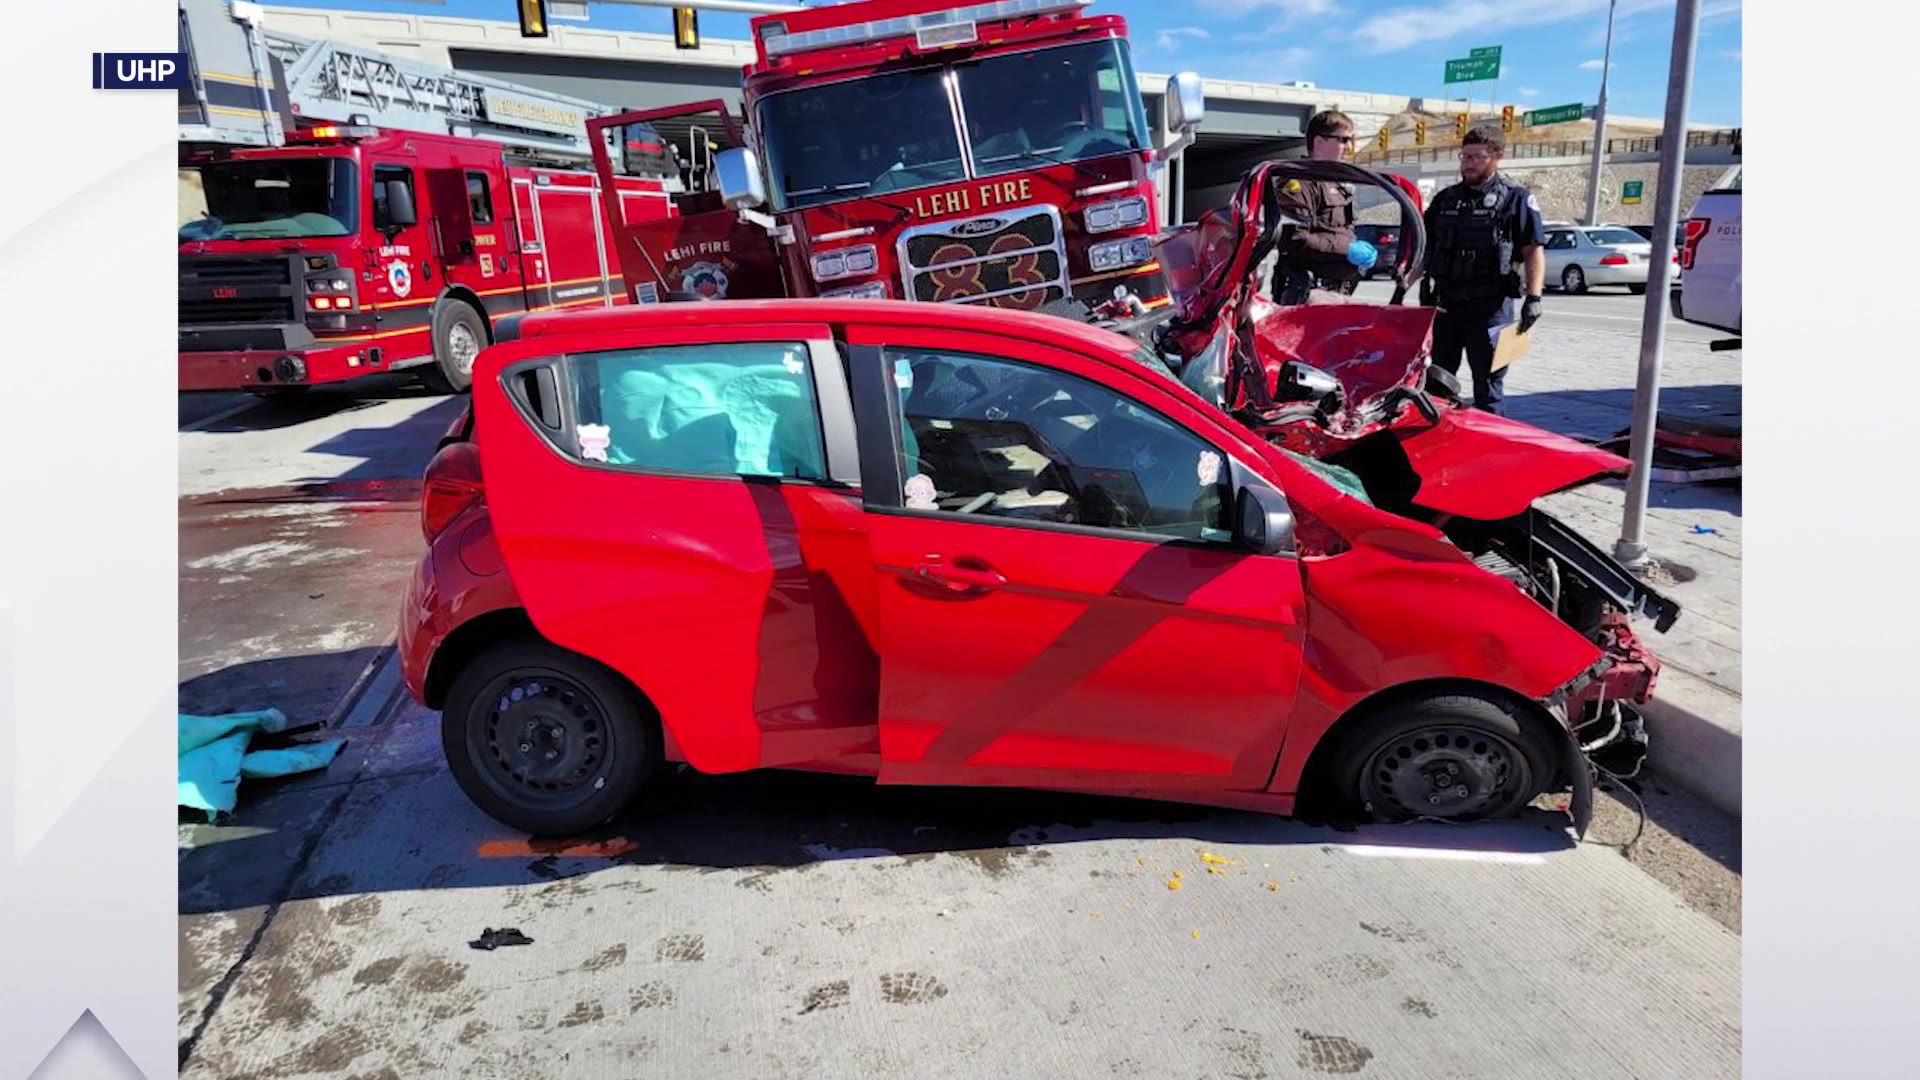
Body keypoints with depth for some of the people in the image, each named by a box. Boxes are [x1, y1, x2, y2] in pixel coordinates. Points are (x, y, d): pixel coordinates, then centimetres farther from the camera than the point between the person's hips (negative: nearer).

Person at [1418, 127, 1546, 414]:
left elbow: (1534, 251, -4)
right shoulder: (1445, 199, 15)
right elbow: (1425, 248, 20)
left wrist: (1533, 297, -13)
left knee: (1488, 378, 1)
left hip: (1490, 306, -5)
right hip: (1446, 303, 5)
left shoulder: (1516, 199, 1)